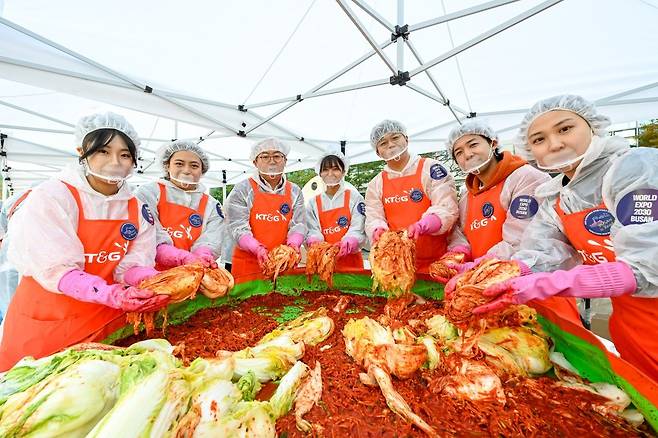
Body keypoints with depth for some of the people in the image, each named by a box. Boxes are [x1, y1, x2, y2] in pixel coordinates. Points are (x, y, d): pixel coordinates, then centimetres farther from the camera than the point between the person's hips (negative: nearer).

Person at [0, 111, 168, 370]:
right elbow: (55, 268, -21)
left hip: (109, 321, 3)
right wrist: (109, 294, -36)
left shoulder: (137, 208, -2)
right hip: (45, 324, -3)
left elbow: (133, 264, -8)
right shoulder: (52, 196, -13)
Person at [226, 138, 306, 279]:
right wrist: (257, 249, -23)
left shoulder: (294, 191, 8)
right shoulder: (243, 189, -1)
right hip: (248, 263, -2)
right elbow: (237, 226, -8)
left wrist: (293, 244, -17)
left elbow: (298, 224, 2)